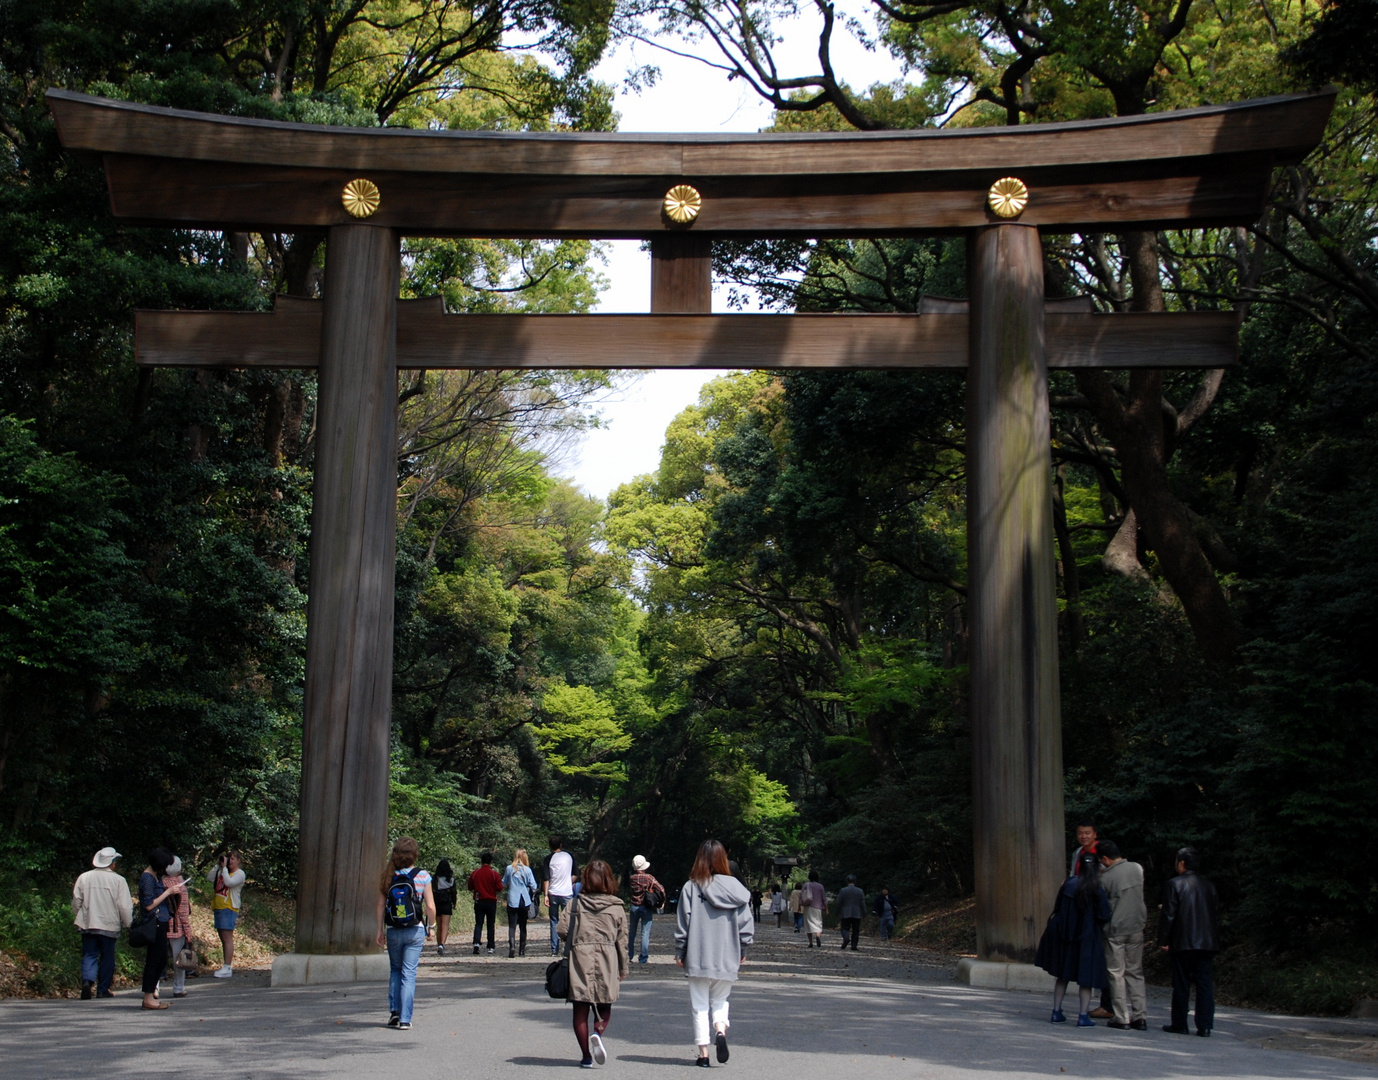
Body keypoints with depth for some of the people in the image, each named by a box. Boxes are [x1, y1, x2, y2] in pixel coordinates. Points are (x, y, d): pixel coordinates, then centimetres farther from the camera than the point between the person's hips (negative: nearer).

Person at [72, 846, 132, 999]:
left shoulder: (84, 877, -1)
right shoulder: (118, 880, -9)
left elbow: (76, 901, 6)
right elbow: (125, 906, -9)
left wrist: (77, 919, 22)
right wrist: (128, 923, 6)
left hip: (87, 924, 2)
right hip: (109, 925, -2)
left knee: (89, 955, 7)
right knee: (107, 957, 10)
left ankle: (87, 980, -17)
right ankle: (103, 989, 12)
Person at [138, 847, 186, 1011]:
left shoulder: (155, 876, 13)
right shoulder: (147, 878, -16)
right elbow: (149, 905, -19)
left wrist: (174, 891, 5)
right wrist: (168, 891, -14)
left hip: (161, 922, 10)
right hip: (155, 923, -10)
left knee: (161, 960, 14)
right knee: (154, 959, -3)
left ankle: (151, 995, 20)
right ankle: (149, 998, 3)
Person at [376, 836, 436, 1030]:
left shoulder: (388, 876, -2)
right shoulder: (422, 876, -8)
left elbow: (381, 905, 0)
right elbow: (430, 907, -8)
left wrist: (380, 931, 8)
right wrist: (431, 926, 9)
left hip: (393, 932, 2)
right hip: (415, 931, -2)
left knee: (395, 970, 20)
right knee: (409, 974, 2)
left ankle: (394, 1011, 12)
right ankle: (405, 1019, 0)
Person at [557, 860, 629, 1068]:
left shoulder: (575, 904, 2)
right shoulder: (617, 907, 3)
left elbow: (561, 929, -5)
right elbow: (622, 940, 5)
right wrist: (624, 968, 13)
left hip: (579, 959, 0)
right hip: (607, 961, 0)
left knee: (580, 1010, 8)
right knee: (604, 1007, 15)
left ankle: (586, 1056, 7)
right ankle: (598, 1033, -14)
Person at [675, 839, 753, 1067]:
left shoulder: (691, 888, -7)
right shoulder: (734, 887, -2)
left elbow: (682, 924, -4)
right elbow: (746, 923, 1)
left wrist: (679, 952, 6)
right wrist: (742, 950, 14)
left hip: (698, 958, -2)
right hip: (727, 958, 2)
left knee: (700, 1005, 7)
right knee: (720, 1000, 19)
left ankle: (703, 1052, 6)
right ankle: (721, 1030, -8)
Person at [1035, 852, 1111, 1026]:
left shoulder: (1068, 884, -3)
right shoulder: (1097, 891, -13)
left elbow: (1058, 908, 4)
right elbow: (1104, 916, -13)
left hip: (1063, 936, 4)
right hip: (1087, 939, -4)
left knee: (1062, 975, 16)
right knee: (1085, 978, 5)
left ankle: (1057, 1012, 18)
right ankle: (1083, 1015, 3)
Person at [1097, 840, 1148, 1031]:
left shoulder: (1105, 878, -13)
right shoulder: (1137, 868, 0)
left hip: (1115, 931, -4)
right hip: (1136, 928, 5)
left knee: (1116, 974, 4)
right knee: (1135, 972, 12)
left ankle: (1122, 1018, 3)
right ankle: (1140, 1017, 9)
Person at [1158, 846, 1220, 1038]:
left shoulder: (1175, 884, -6)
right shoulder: (1209, 886, 10)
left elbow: (1168, 914, -8)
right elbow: (1216, 915, 12)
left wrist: (1163, 940, -3)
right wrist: (1215, 941, 17)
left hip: (1182, 943, -4)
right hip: (1207, 943, 4)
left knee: (1181, 985, 3)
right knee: (1205, 984, 4)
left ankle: (1179, 1024, 8)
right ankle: (1205, 1027, 2)